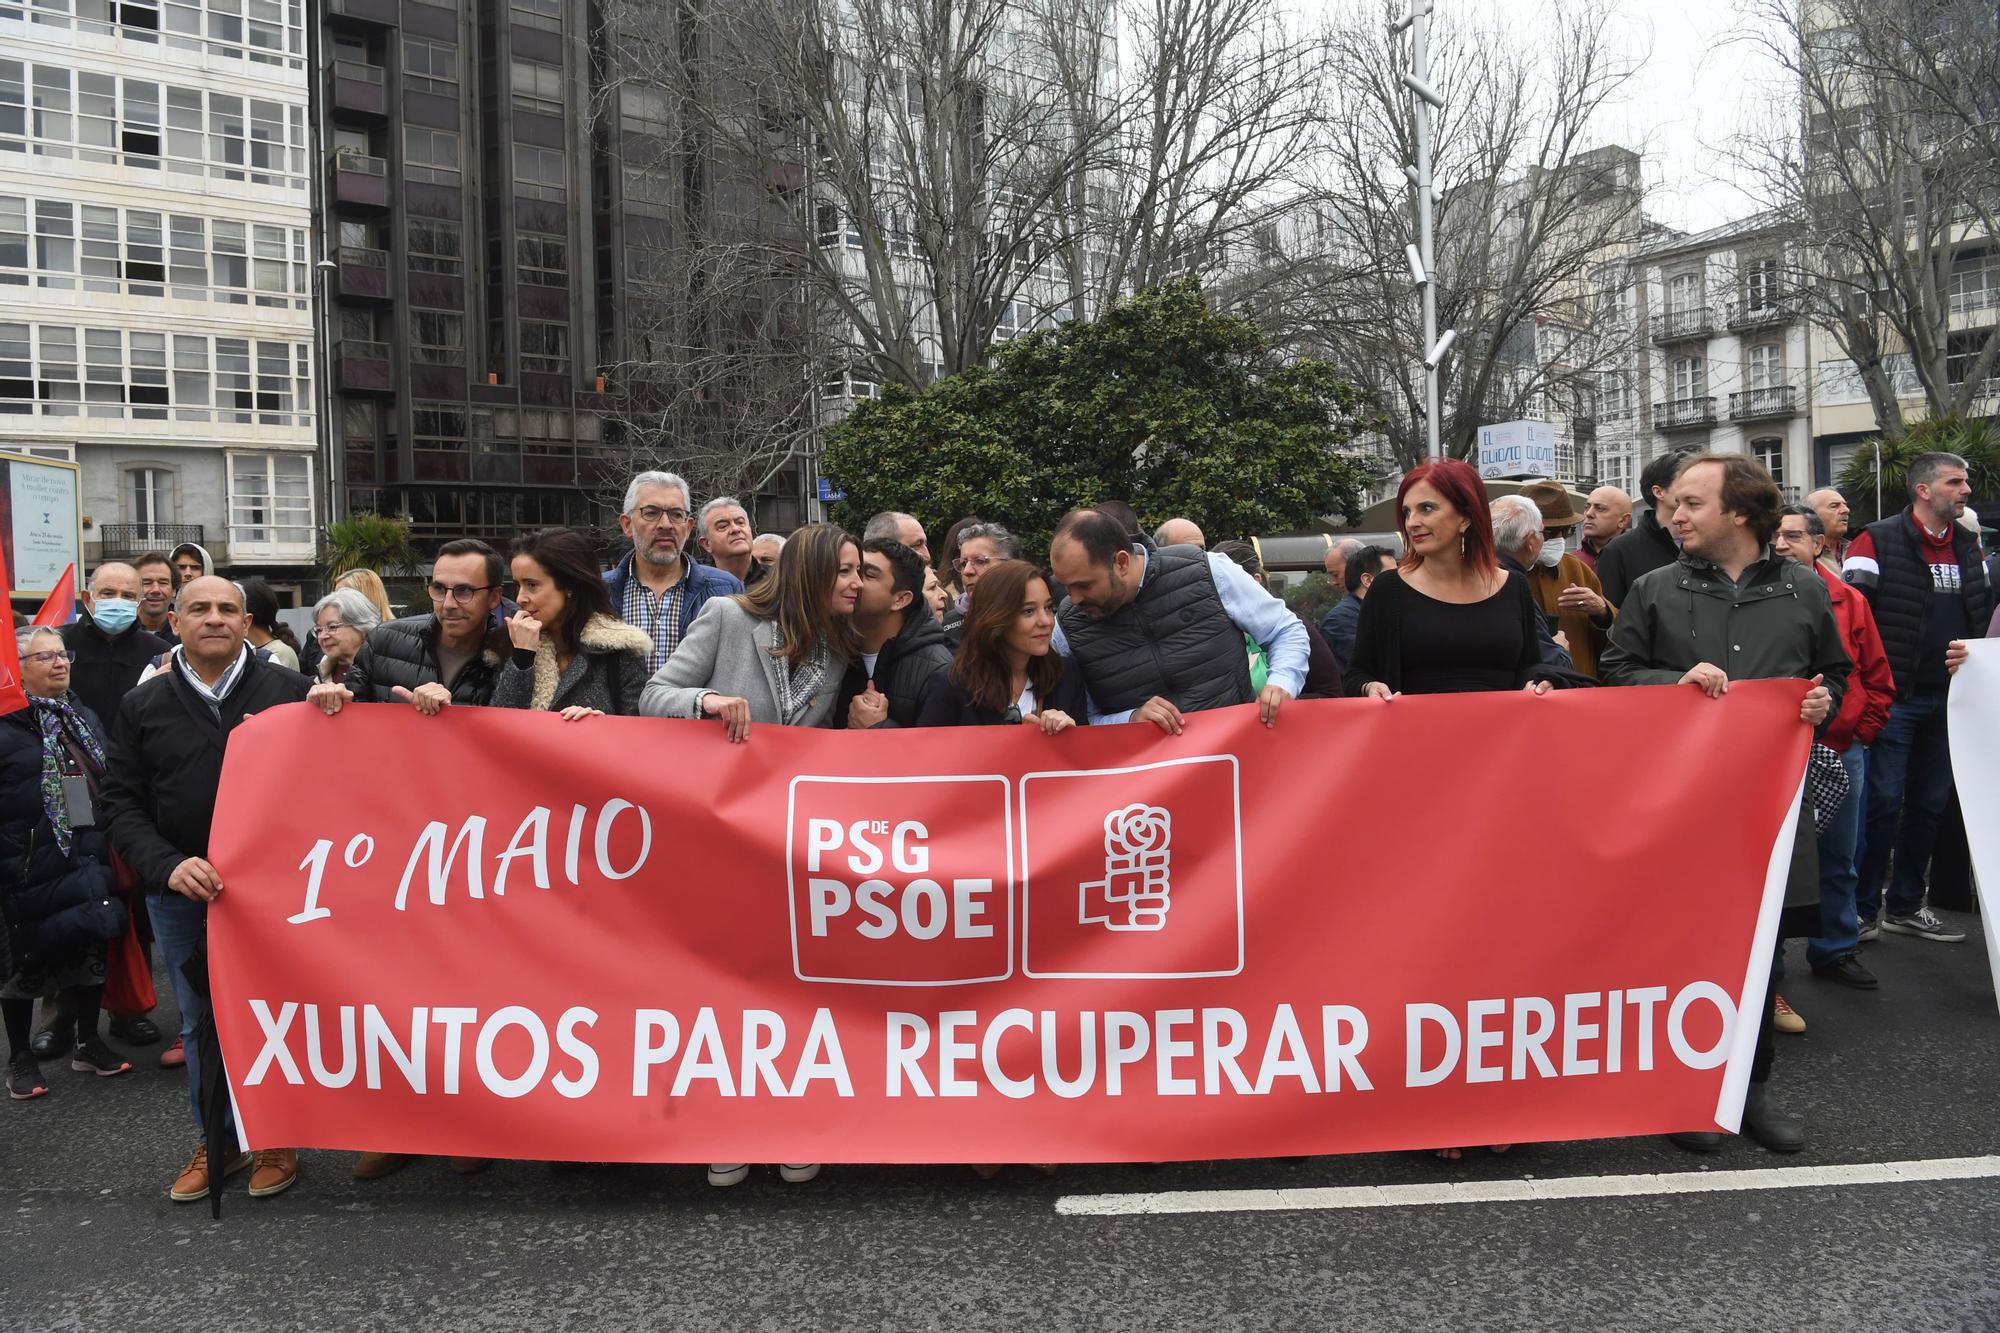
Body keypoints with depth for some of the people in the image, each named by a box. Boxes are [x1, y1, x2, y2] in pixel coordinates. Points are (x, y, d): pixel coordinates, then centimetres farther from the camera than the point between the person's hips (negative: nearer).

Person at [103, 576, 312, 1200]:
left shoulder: (290, 689, -2)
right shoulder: (143, 705, 5)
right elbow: (122, 803, 3)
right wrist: (167, 866, -13)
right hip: (182, 893, 2)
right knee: (201, 1021, 13)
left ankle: (278, 1137, 25)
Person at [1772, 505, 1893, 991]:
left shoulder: (1849, 601, 3)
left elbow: (1877, 678, 9)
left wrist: (1862, 730, 1)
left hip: (1842, 751, 3)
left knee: (1837, 858, 14)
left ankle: (1835, 949, 29)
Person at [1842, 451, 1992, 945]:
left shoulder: (1969, 546, 12)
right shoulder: (1879, 541, -8)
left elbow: (1983, 611, 22)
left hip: (1948, 697, 7)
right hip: (1895, 695, -7)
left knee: (1930, 803, 12)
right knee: (1883, 802, -5)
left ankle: (1906, 906, 23)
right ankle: (1862, 909, 4)